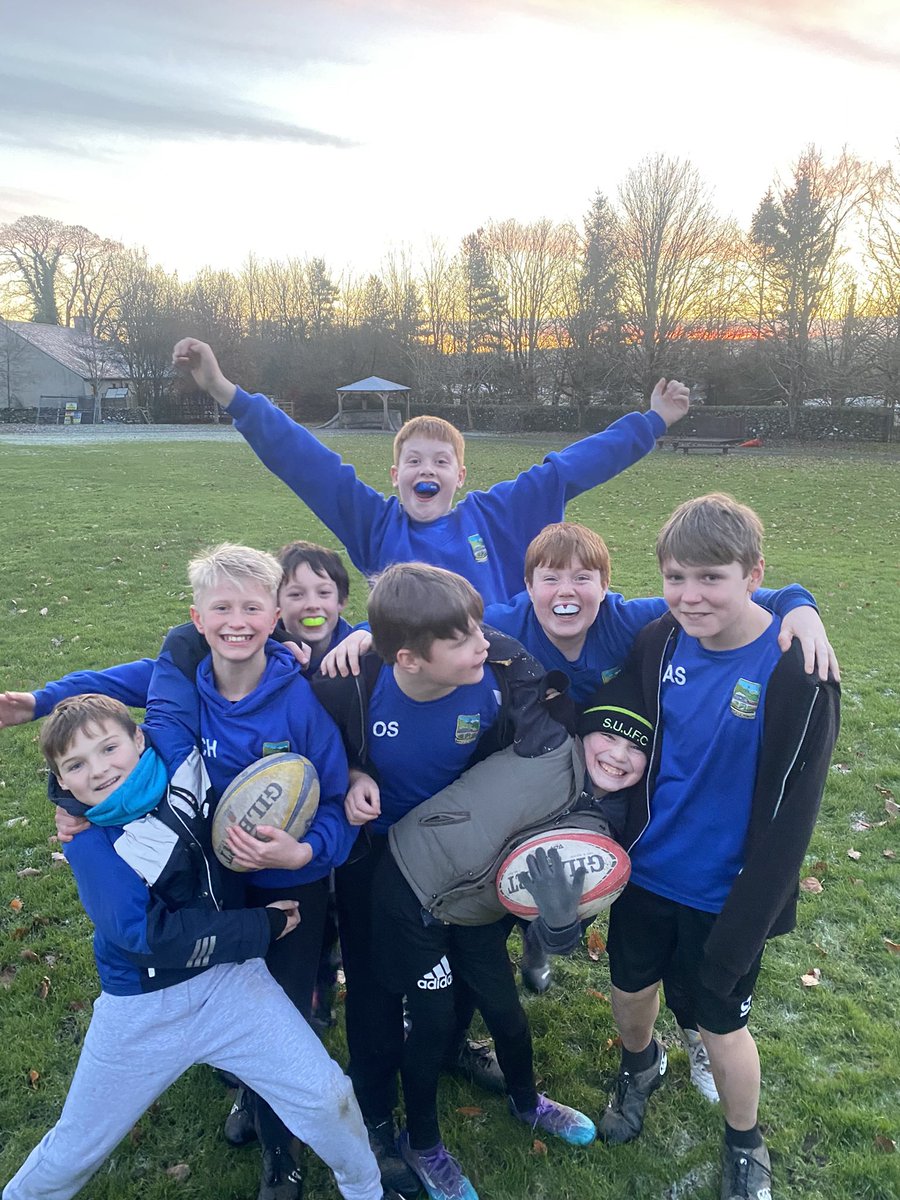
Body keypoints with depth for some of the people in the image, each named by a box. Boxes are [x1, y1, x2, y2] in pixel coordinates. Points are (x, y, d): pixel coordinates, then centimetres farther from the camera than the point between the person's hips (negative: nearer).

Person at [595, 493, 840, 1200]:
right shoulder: (658, 643, -9)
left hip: (725, 896, -4)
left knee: (722, 1028, 15)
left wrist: (741, 931, -16)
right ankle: (641, 1065, 57)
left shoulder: (797, 673, -23)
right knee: (630, 993, 22)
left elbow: (788, 818, -19)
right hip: (647, 873, 4)